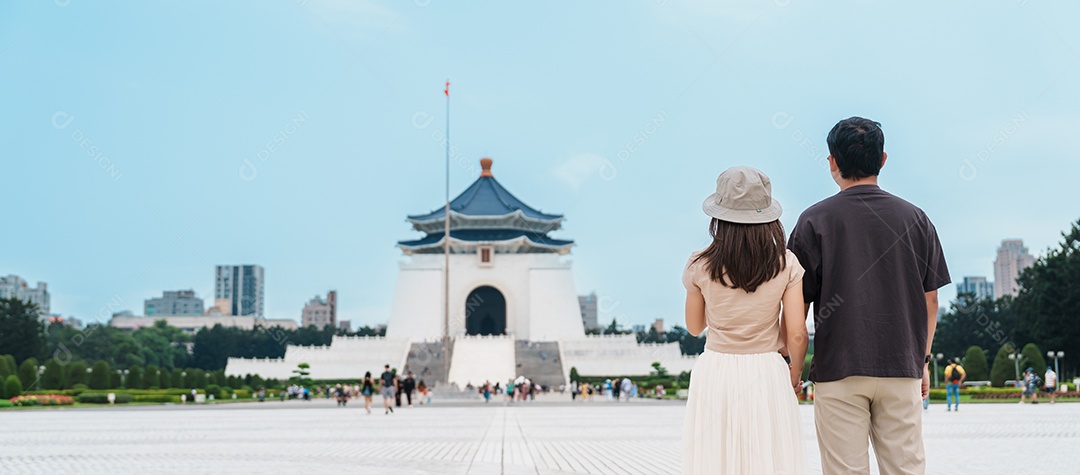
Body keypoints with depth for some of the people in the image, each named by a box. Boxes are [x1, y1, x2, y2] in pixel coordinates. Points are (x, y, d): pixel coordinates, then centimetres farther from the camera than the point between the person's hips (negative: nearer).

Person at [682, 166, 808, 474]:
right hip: (767, 373, 0)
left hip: (715, 374, 0)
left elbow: (694, 327, 7)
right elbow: (796, 334, -5)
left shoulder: (700, 267, -6)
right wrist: (794, 374, 12)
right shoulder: (785, 264, -6)